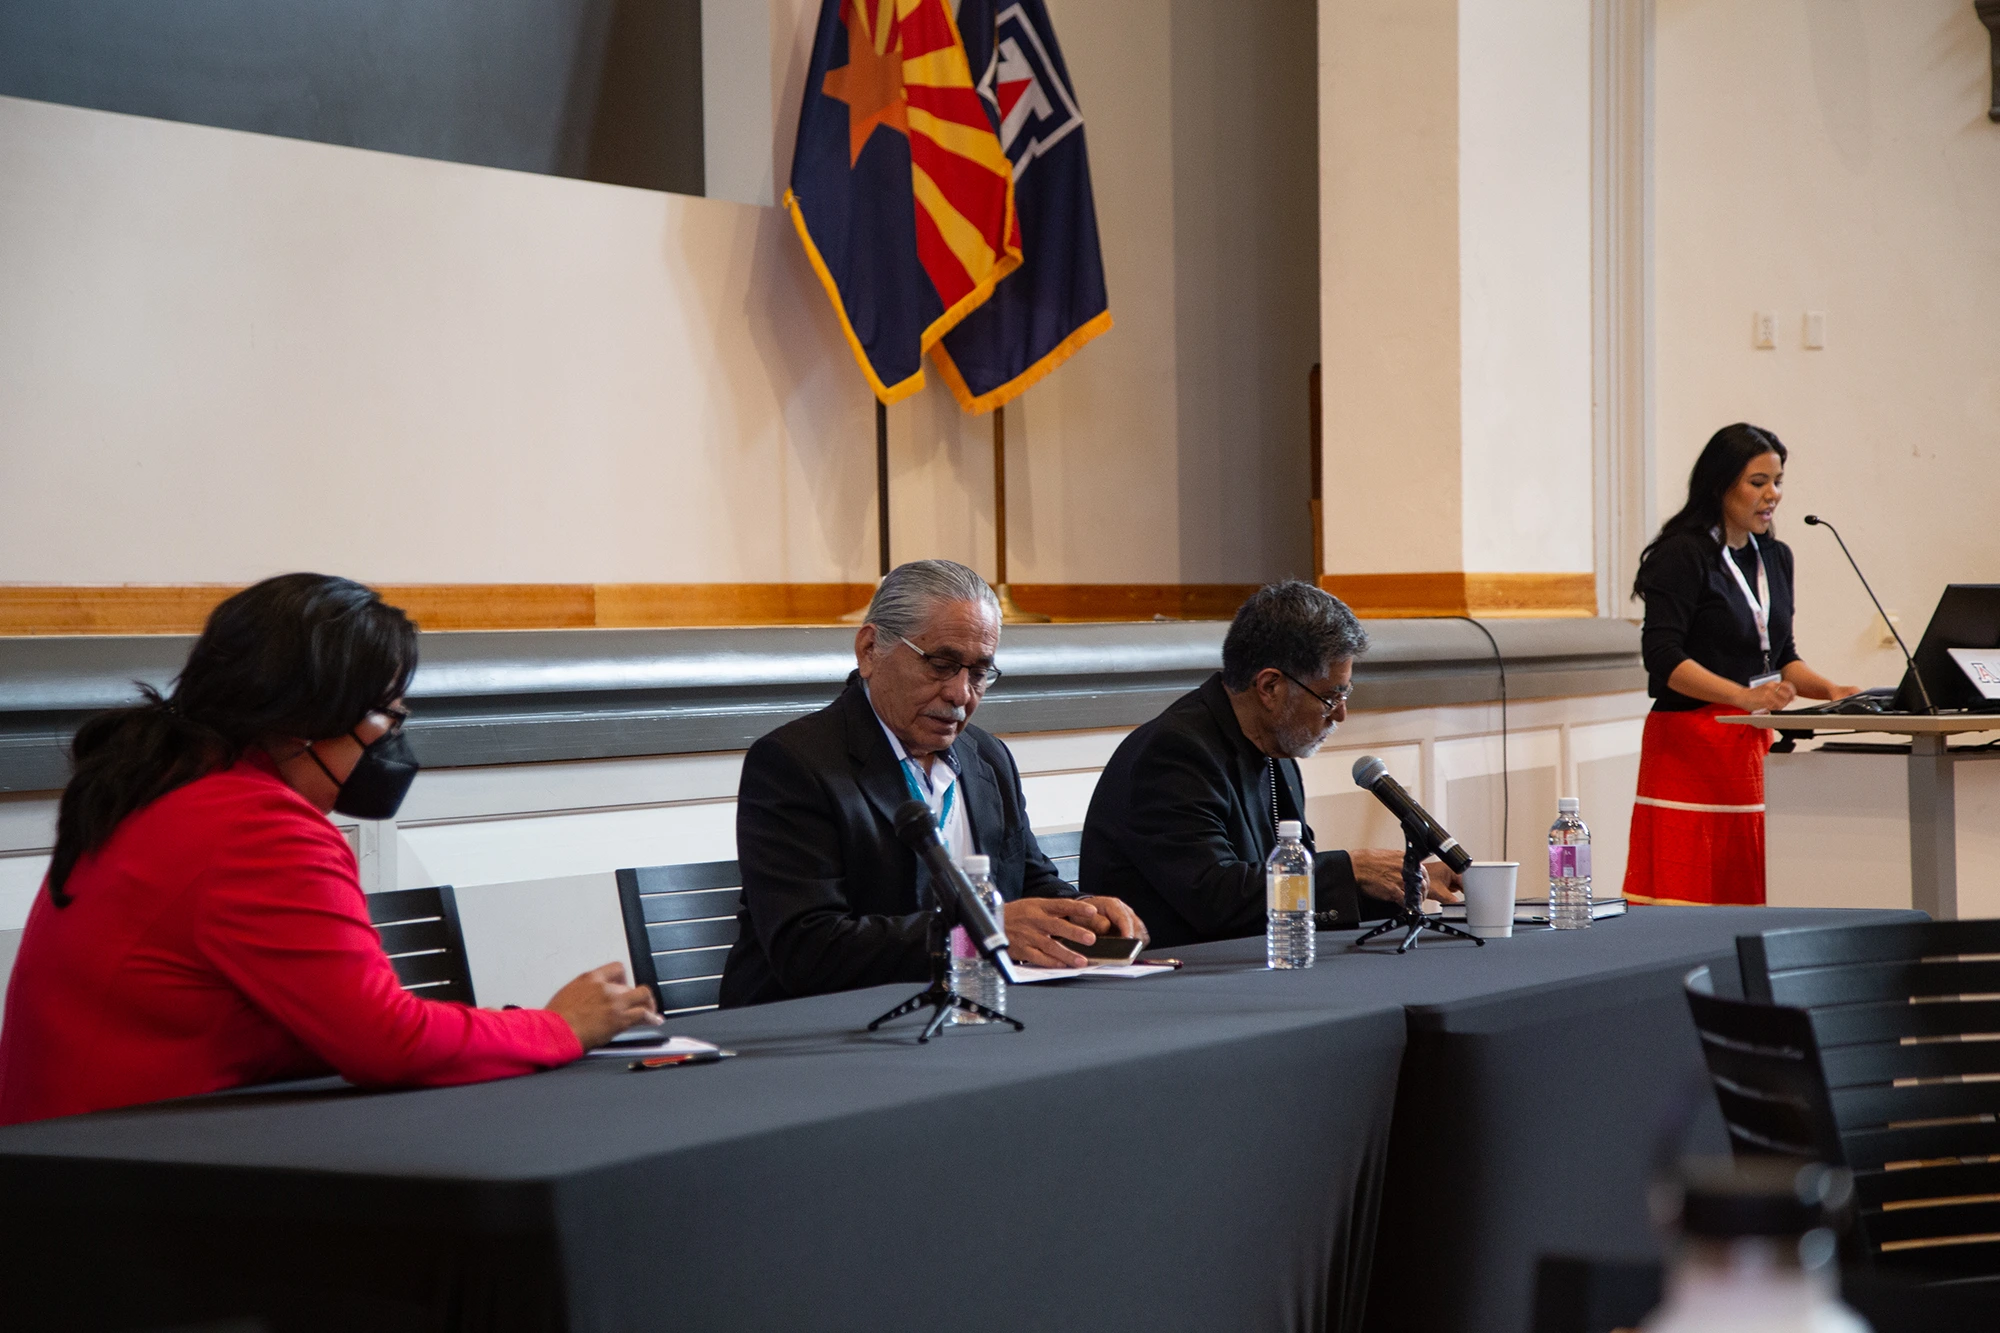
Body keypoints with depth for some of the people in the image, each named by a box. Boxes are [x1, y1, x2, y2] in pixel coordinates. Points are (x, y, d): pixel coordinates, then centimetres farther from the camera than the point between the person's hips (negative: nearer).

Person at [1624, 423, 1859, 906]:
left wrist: (1830, 690, 4)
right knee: (1687, 894, -10)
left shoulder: (1775, 558, 15)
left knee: (1751, 897, 2)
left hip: (1753, 744, 7)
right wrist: (1743, 696, -29)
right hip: (1689, 743, -7)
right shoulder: (1683, 556, -9)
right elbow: (1663, 658, -18)